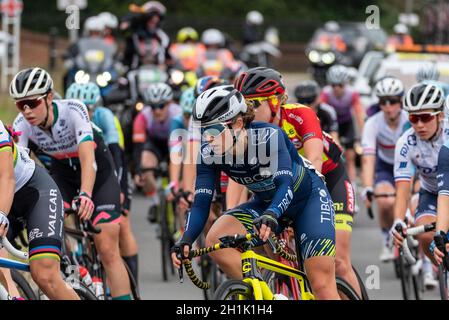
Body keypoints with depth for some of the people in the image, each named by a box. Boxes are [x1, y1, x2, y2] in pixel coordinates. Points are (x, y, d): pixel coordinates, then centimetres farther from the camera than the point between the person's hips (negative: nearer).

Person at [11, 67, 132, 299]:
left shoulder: (73, 111, -34)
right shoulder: (22, 124, -24)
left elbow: (88, 159, -45)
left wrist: (85, 195, -63)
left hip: (98, 172, -4)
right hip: (62, 174, 4)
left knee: (107, 251, -9)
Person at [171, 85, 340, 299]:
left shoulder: (268, 136, -31)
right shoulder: (209, 155, -18)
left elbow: (285, 185, -41)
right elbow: (201, 203, -19)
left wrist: (271, 216, -61)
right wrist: (186, 239, -37)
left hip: (308, 199, -4)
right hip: (265, 202, 4)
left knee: (322, 286, -15)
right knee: (216, 240, -24)